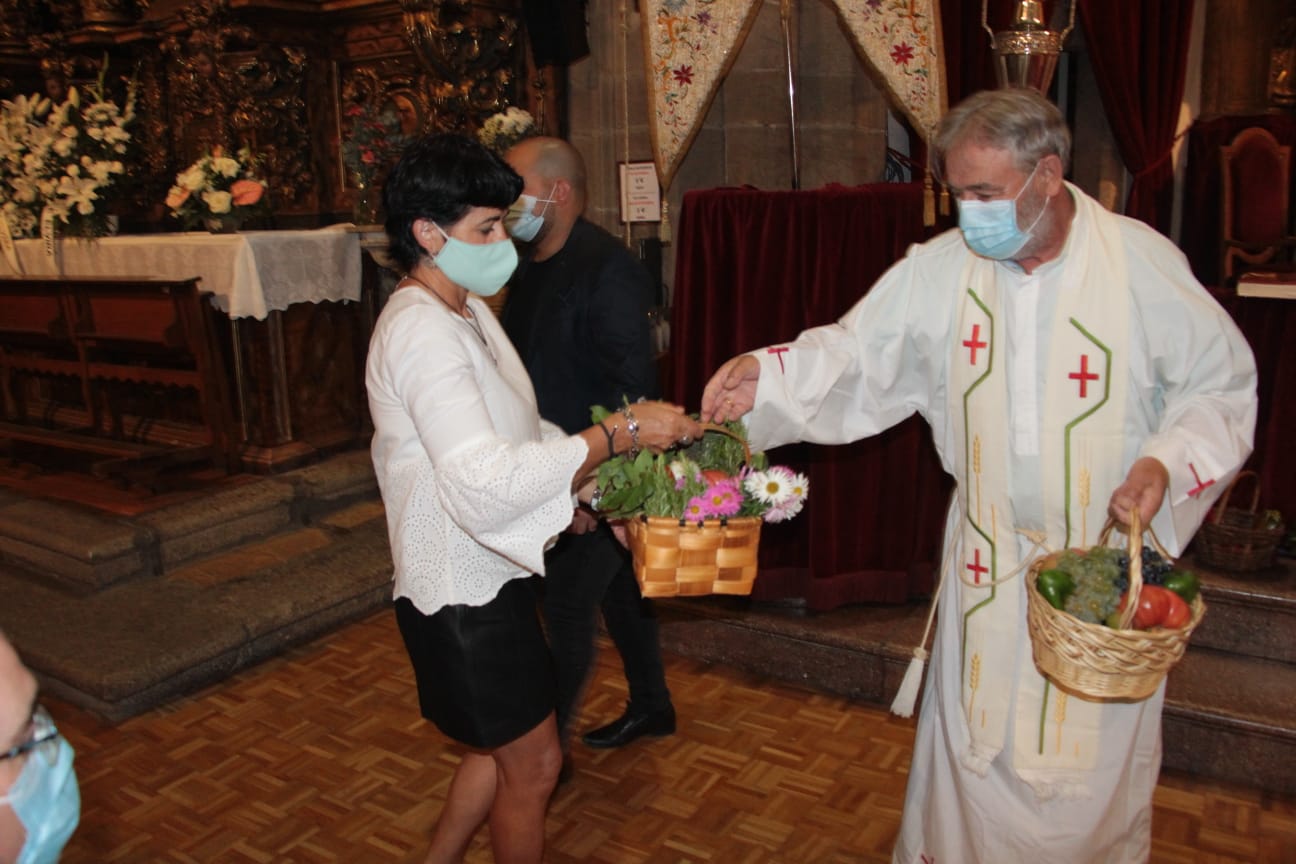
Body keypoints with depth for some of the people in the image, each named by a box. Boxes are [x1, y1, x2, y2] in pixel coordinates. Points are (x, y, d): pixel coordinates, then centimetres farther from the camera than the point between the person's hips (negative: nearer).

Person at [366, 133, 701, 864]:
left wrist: (599, 488, 4)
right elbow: (484, 483, -37)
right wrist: (616, 434, -32)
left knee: (503, 746, 25)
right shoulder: (421, 335, -25)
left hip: (491, 575, 10)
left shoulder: (467, 311, 8)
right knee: (534, 763, 9)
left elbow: (519, 432, 14)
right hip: (462, 591, -10)